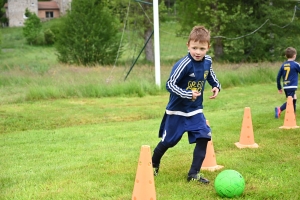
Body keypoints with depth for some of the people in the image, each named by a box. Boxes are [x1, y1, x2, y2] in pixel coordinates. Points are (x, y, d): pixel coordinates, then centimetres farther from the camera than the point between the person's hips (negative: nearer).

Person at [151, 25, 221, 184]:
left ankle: (194, 173, 1)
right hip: (177, 111, -5)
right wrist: (187, 94, -35)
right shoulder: (184, 64, -27)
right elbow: (170, 84, -26)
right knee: (168, 141, 9)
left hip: (195, 110, 5)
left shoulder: (207, 61, -6)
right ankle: (154, 164, 37)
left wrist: (216, 86, -2)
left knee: (204, 137, -10)